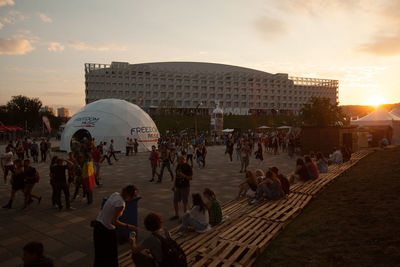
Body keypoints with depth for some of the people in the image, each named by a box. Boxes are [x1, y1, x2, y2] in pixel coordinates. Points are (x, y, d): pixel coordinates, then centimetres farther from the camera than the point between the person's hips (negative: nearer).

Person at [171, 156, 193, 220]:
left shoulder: (188, 167, -15)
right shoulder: (178, 165, 4)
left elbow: (191, 178, -15)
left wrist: (183, 175, -30)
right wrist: (174, 185, 14)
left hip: (185, 187, -6)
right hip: (178, 187, 6)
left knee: (185, 203, 3)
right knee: (175, 201, 10)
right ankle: (176, 215, 28)